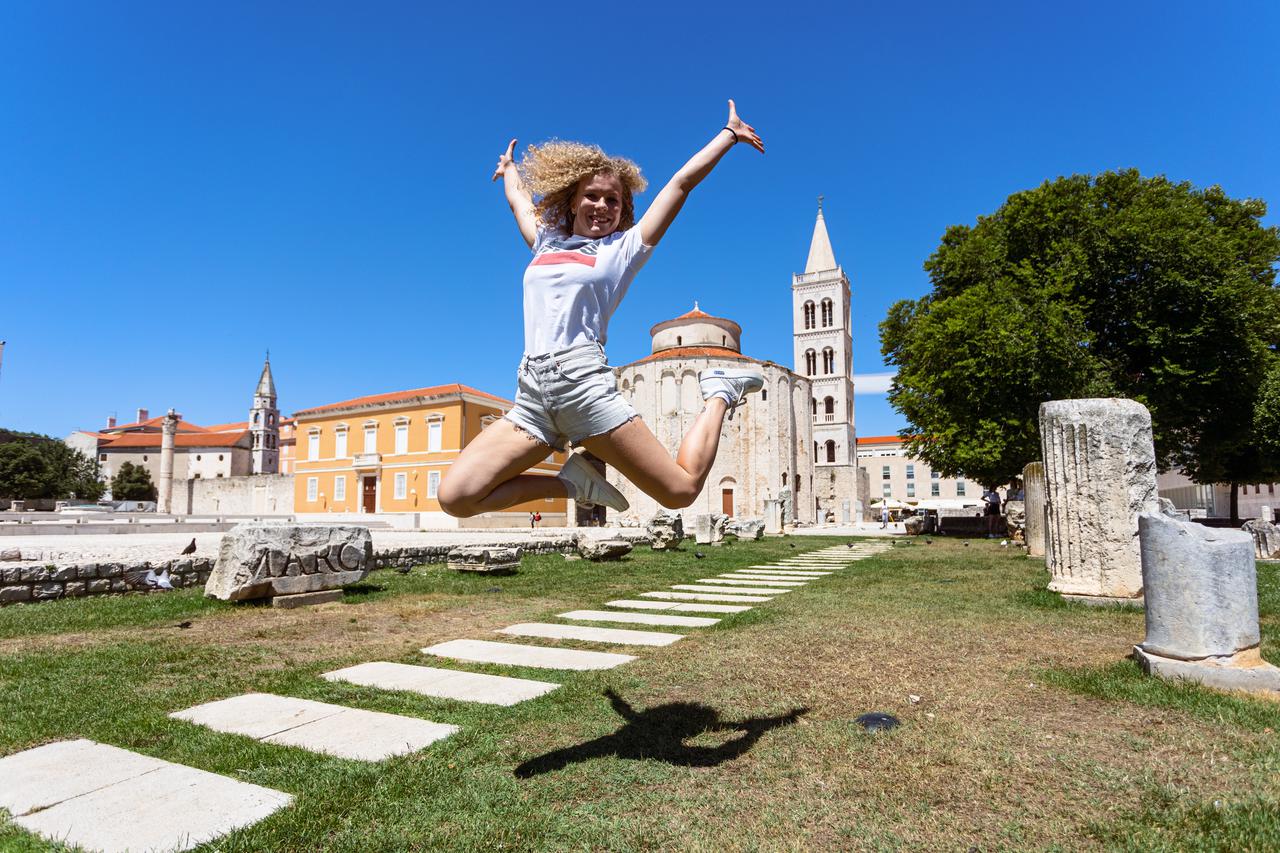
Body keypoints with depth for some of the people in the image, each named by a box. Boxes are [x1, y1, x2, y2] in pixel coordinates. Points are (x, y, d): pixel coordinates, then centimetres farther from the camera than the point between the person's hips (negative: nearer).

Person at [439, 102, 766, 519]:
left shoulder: (623, 248, 12)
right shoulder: (546, 243, 23)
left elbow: (682, 181, 15)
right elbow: (519, 198, 44)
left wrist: (729, 133, 24)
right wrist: (508, 168, 62)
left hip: (585, 382, -4)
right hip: (532, 395, 4)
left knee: (681, 491, -8)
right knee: (455, 497, -13)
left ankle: (718, 394, 19)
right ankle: (574, 482, 5)